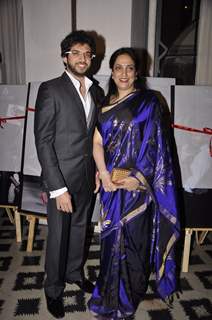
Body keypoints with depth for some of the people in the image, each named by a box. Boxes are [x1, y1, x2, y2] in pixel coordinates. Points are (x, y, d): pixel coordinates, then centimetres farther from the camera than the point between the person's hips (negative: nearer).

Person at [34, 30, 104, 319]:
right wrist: (58, 188, -19)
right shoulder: (50, 90, -13)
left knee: (80, 228, 22)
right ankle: (54, 289, 36)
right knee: (58, 237, 11)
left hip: (88, 176, 6)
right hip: (62, 178, -5)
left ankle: (75, 272, 47)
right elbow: (43, 142, -17)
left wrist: (99, 171, 8)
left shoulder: (96, 91, 6)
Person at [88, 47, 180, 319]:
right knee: (112, 237, 16)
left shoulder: (148, 101, -3)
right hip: (112, 183, 5)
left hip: (137, 183, -4)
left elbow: (154, 144, -8)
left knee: (133, 238, 6)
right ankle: (111, 293, 39)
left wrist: (137, 177, -15)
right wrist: (105, 175, -11)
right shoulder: (106, 103, 9)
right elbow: (97, 141, 2)